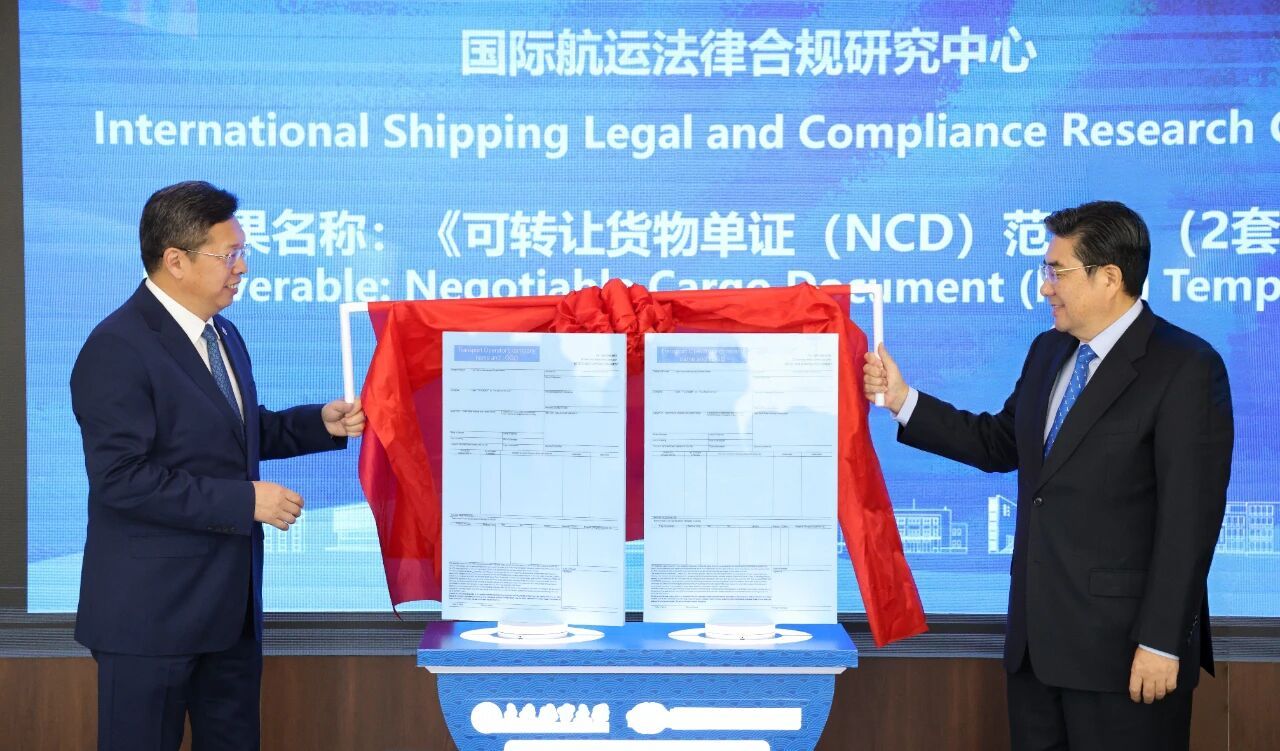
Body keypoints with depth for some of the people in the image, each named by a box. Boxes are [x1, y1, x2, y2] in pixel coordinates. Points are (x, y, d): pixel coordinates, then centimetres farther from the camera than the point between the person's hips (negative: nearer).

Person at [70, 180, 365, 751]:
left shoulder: (222, 334, 11)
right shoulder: (117, 349, -18)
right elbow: (121, 478, -24)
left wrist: (322, 423, 4)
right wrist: (244, 500, -23)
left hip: (230, 597, 9)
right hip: (153, 605, -9)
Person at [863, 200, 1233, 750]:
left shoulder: (1185, 368, -13)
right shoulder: (1048, 351, 11)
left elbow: (1190, 515, -16)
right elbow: (1000, 444, 19)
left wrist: (1162, 642, -18)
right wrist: (903, 401, 10)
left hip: (1120, 643, -7)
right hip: (1036, 636, 7)